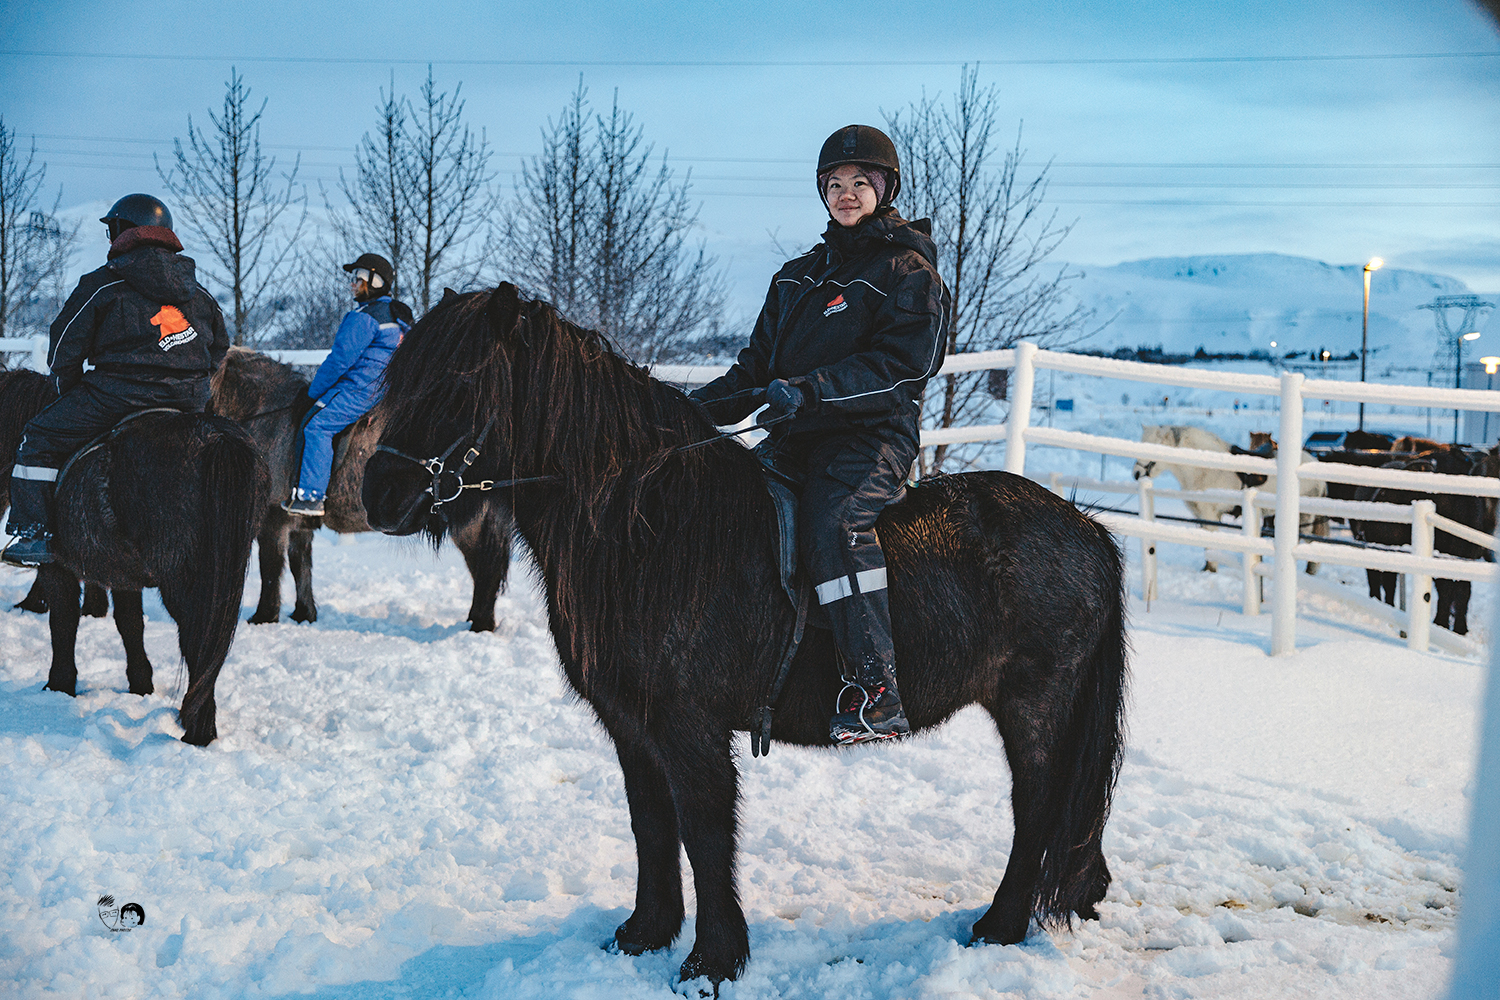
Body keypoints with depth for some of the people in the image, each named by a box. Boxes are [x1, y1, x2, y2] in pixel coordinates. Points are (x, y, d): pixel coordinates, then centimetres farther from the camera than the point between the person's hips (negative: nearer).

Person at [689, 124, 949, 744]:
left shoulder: (908, 271, 2)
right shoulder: (799, 275, 23)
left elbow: (903, 362, -12)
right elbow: (760, 363, 23)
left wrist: (810, 389, -23)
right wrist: (706, 404, 5)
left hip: (874, 436, -8)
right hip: (795, 438, 8)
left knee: (834, 519, -34)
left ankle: (877, 694, -36)